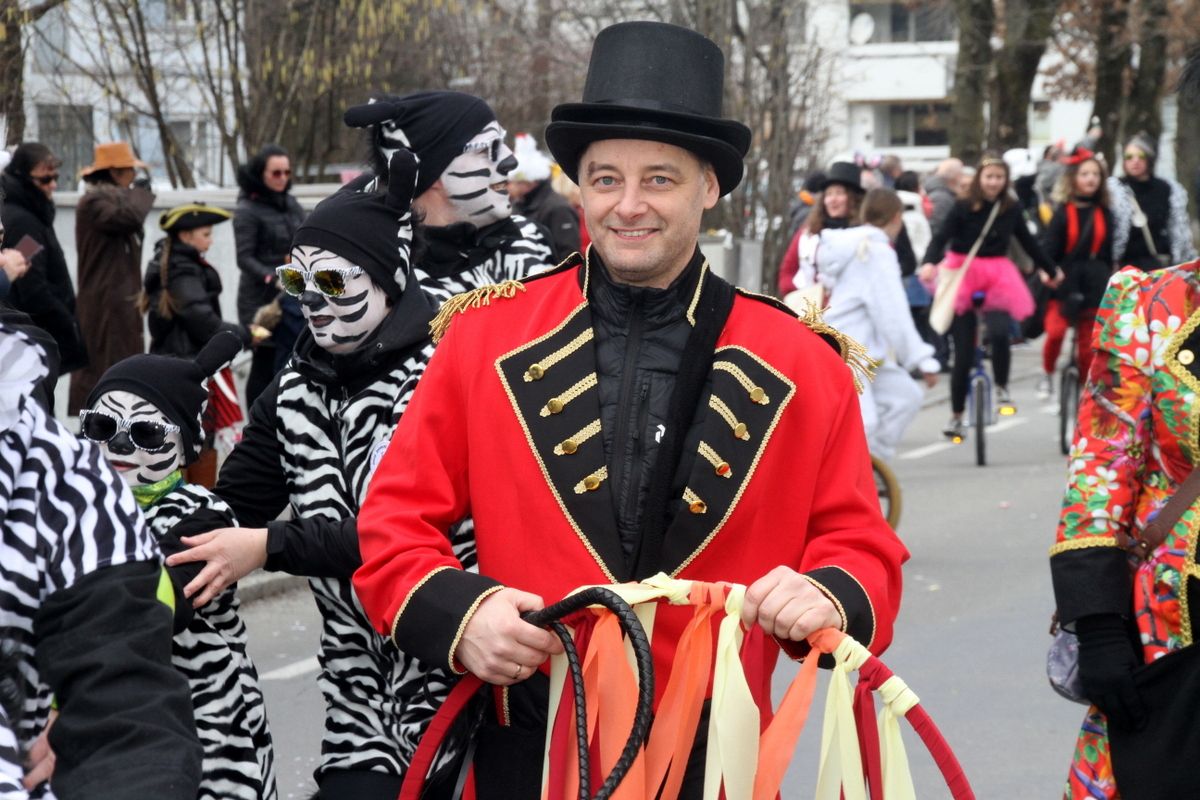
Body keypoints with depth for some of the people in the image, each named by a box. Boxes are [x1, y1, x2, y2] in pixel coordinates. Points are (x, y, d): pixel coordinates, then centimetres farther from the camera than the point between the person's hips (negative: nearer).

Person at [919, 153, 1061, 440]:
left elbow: (1028, 241, 18)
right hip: (963, 276, -1)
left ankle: (1001, 388, -1)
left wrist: (1051, 270, 29)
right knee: (964, 352, 0)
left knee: (1000, 333, -27)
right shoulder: (963, 208, -5)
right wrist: (930, 263, -34)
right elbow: (941, 237, -14)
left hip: (997, 277, 1)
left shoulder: (1011, 209, 4)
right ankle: (956, 417, 14)